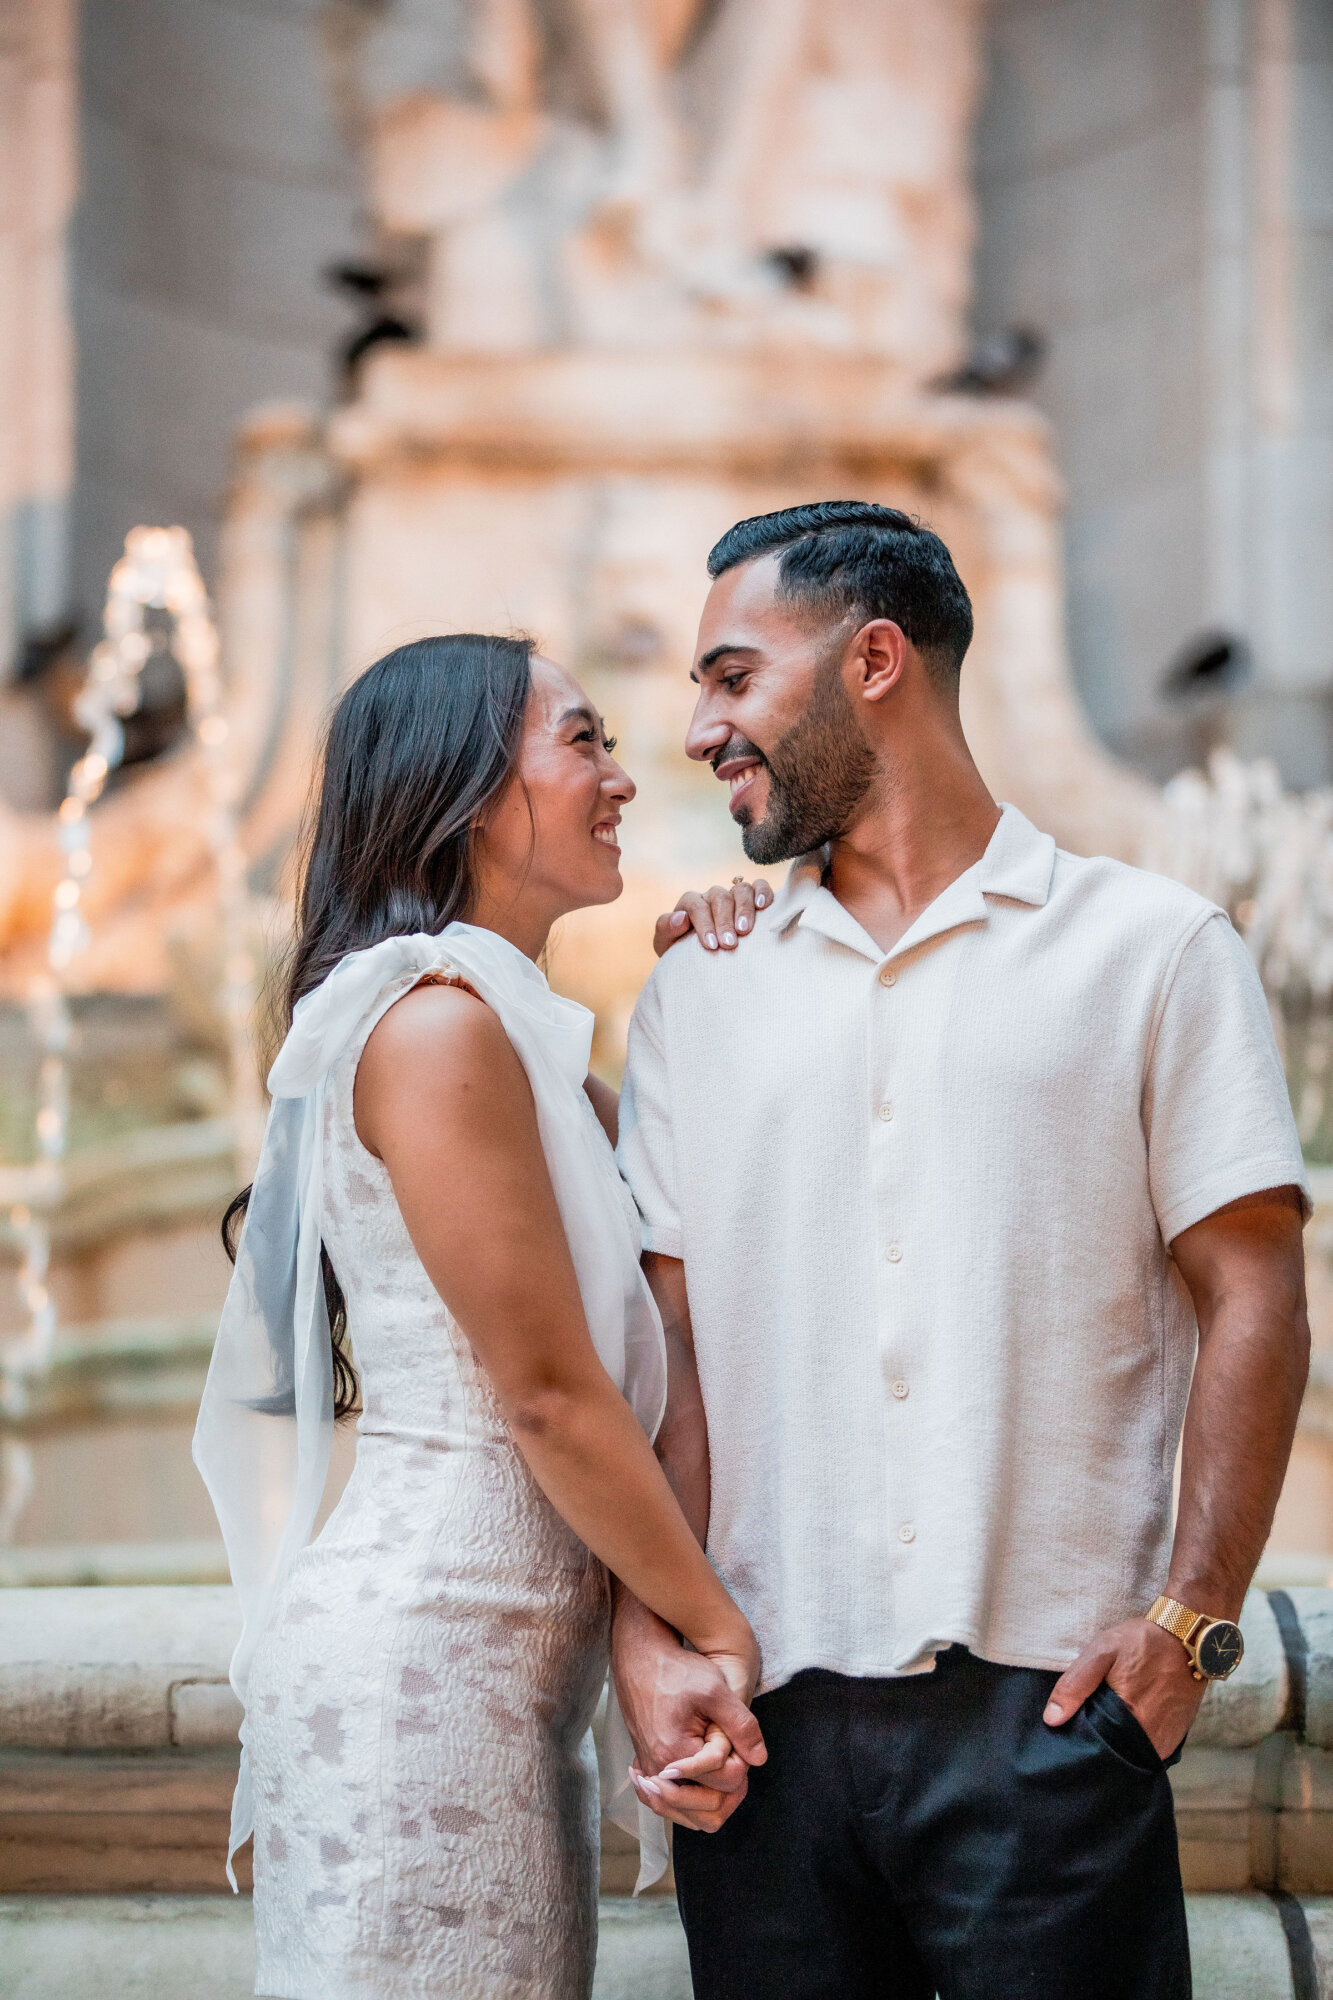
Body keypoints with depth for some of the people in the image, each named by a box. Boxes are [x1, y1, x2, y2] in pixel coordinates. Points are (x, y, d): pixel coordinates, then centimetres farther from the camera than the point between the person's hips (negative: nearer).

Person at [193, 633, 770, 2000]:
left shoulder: (511, 1019, 17)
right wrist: (717, 1628, -6)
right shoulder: (437, 1017, -13)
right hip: (429, 1645, -9)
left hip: (506, 1656, 9)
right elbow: (549, 1391, -14)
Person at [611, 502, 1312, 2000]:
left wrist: (1191, 1615, -10)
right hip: (765, 1717, 3)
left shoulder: (1151, 950, 5)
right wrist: (649, 1635, -3)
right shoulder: (698, 996, 14)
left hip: (1044, 1708, -3)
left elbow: (1250, 1298, 1)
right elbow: (668, 1339, 10)